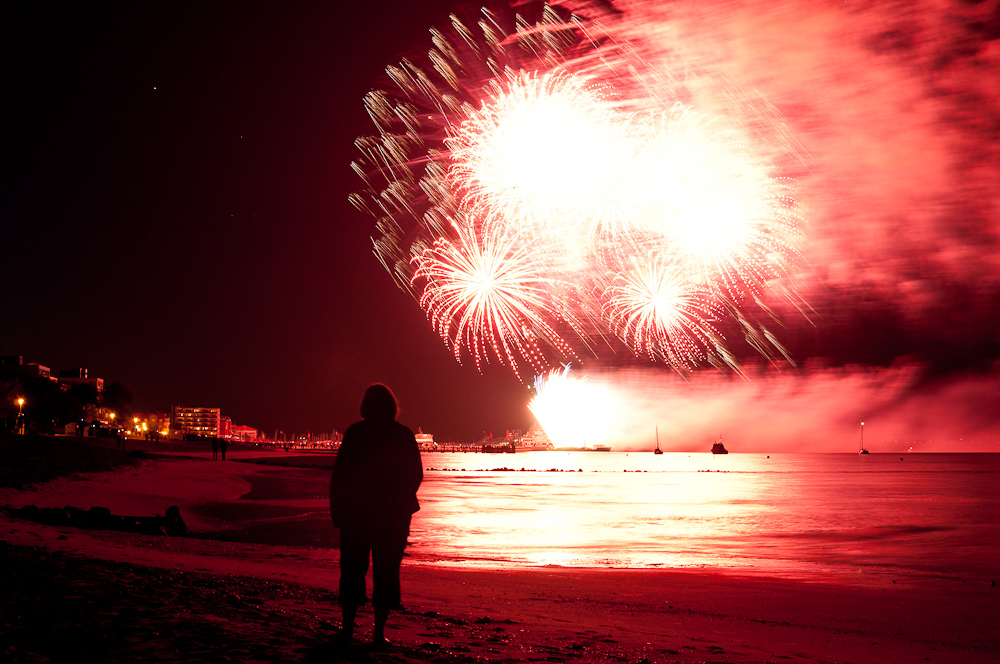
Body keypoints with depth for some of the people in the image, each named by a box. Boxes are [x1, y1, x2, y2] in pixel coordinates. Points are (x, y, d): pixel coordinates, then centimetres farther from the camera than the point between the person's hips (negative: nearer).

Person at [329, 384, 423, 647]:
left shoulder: (355, 433, -4)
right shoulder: (404, 435, -1)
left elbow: (339, 475, -6)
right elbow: (416, 475, 4)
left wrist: (337, 511, 1)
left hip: (357, 513, 0)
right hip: (395, 515, 1)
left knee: (352, 570, 11)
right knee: (386, 571, 6)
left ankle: (348, 627, 13)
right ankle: (379, 631, 5)